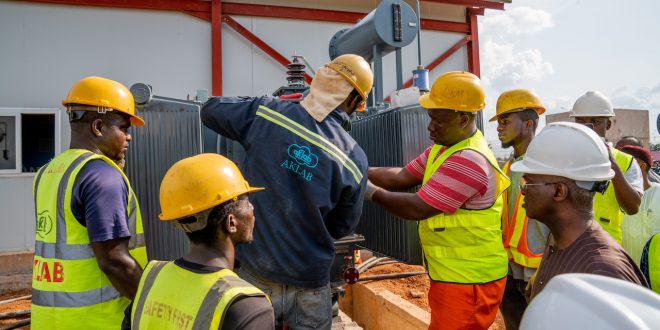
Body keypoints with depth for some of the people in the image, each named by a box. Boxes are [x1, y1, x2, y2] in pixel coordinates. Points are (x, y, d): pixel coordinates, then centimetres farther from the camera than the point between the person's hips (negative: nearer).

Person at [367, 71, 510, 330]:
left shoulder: (469, 161, -27)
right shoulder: (444, 146, 6)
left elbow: (416, 209, -26)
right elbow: (402, 176, 4)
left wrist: (372, 192, -13)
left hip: (469, 280, -10)